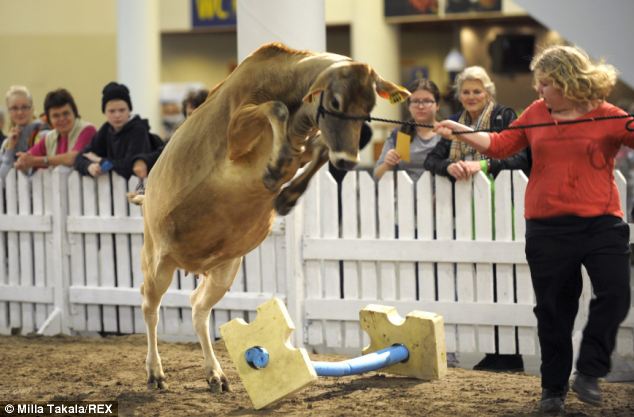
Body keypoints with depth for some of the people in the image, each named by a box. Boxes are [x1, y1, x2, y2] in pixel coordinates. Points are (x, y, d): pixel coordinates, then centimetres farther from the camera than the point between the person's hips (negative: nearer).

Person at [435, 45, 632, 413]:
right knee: (554, 310, 8)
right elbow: (501, 145, 14)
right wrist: (461, 133, 6)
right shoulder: (536, 113, 8)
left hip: (601, 224, -3)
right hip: (547, 228, 3)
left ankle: (588, 372, -1)